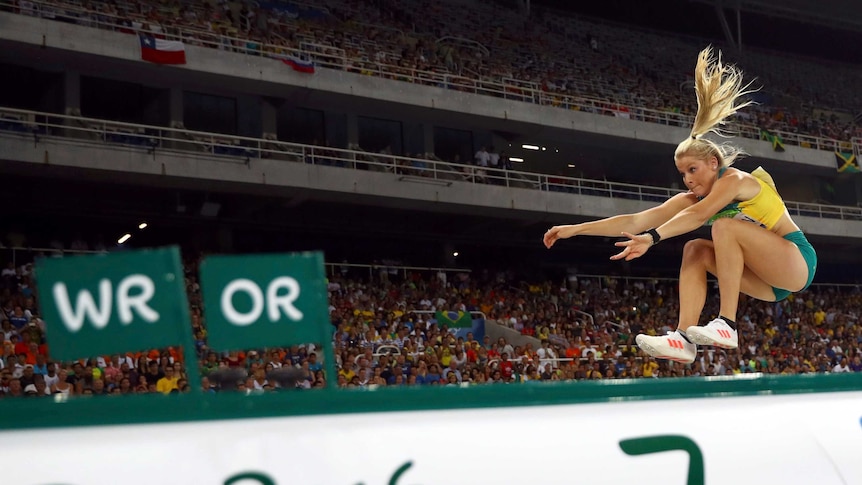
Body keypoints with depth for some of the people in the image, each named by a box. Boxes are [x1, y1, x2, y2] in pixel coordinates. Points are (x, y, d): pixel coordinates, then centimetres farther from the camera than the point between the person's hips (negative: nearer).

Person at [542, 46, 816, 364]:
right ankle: (683, 339, -21)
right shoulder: (692, 198, 4)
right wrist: (576, 229, -8)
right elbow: (635, 221, -2)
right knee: (695, 249, -8)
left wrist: (652, 238, -49)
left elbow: (699, 215, -35)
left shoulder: (735, 179, -16)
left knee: (725, 226, -26)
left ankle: (727, 326, -30)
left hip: (797, 260, -8)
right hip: (769, 282, 8)